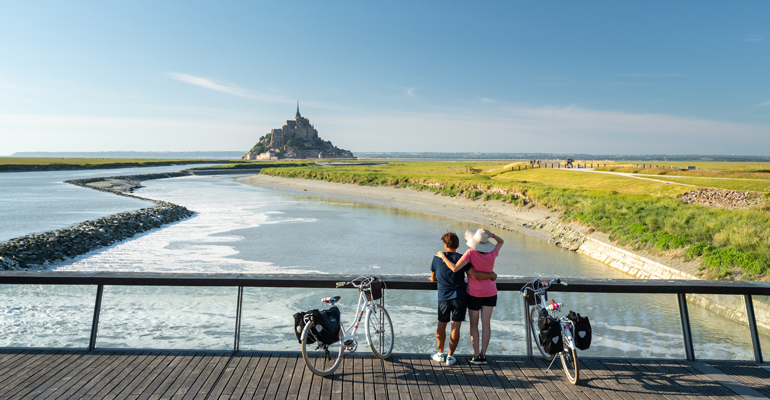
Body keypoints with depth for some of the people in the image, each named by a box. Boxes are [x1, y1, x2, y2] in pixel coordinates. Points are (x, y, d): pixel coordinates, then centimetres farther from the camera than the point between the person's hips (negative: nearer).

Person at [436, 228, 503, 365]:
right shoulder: (492, 253, -8)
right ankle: (483, 355, 11)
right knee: (486, 324, 8)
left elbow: (455, 268, -27)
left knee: (474, 324, 10)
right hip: (490, 292, 3)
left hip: (475, 293, -3)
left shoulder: (471, 253, -20)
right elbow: (501, 241, 13)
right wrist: (491, 234, -6)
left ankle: (476, 355, 10)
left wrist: (443, 257, -14)